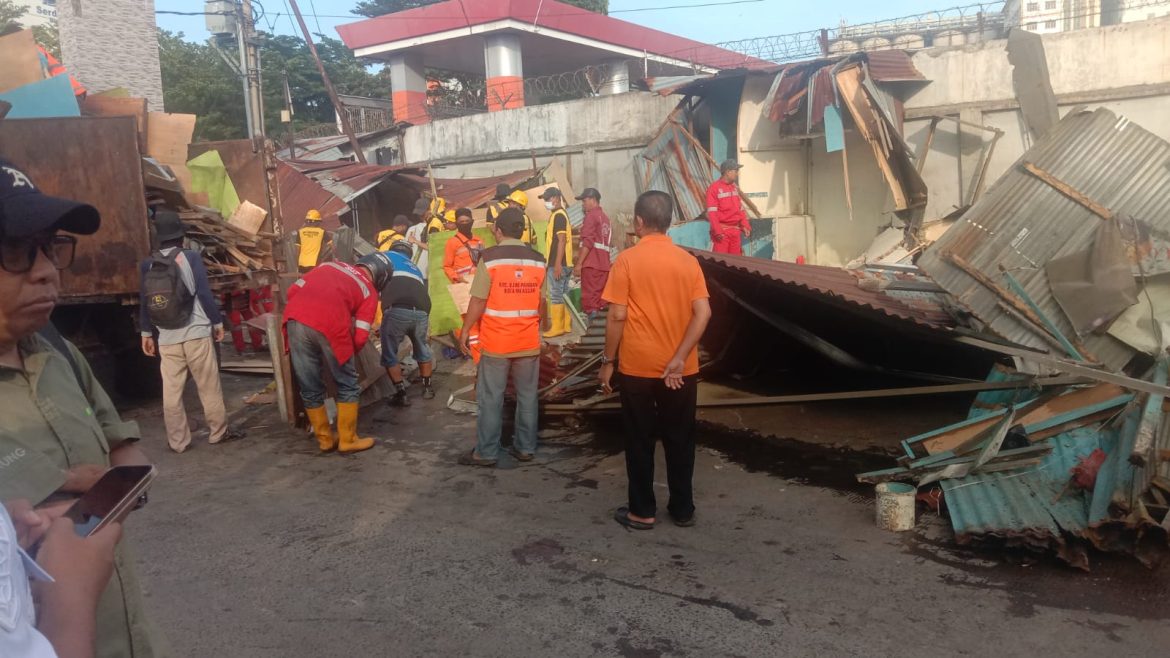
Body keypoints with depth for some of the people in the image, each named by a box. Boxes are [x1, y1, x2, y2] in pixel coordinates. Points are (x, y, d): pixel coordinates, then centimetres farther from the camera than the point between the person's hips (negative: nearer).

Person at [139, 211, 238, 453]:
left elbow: (144, 301, 8)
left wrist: (146, 333, 16)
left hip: (167, 339, 3)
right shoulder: (190, 257, -7)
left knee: (171, 391, 8)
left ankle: (177, 441, 13)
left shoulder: (147, 265, 4)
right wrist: (217, 322, 1)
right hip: (197, 333, -3)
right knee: (209, 386, 7)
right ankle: (218, 432, 16)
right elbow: (204, 293, -9)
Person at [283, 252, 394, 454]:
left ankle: (325, 439, 30)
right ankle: (348, 440, 23)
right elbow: (360, 337, 8)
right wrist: (347, 354, 26)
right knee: (347, 385, 16)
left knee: (309, 388, 18)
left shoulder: (331, 265, 29)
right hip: (329, 325, -4)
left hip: (295, 319, 5)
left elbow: (293, 290, 21)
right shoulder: (369, 291, 17)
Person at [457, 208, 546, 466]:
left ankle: (486, 453, 9)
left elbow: (478, 301, -12)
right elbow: (541, 302, 7)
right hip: (528, 341, 4)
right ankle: (525, 448, 19)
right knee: (527, 396, 11)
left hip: (496, 341, -3)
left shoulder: (490, 258, -11)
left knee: (490, 399, 4)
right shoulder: (538, 260, 1)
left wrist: (466, 330, 0)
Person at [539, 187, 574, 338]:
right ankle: (566, 325, 16)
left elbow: (562, 241, -20)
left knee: (555, 295, -6)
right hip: (563, 263, 10)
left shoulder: (558, 215, -13)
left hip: (558, 263, -10)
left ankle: (557, 327, -4)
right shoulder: (560, 215, 18)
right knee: (563, 295, 12)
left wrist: (557, 264, -23)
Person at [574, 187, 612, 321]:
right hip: (604, 263, 8)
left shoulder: (591, 216, -5)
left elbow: (588, 242, -14)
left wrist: (579, 262, -13)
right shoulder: (605, 217, 19)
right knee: (601, 298, 8)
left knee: (589, 297, -6)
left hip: (591, 263, -8)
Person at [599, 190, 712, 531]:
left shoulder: (627, 260, -8)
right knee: (680, 440, 14)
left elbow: (617, 317, -11)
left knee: (640, 441, 9)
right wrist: (679, 358, -10)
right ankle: (683, 509, 23)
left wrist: (608, 361, -1)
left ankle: (642, 511, 18)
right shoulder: (688, 260, 1)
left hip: (636, 366, -2)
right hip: (680, 370, 3)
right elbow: (703, 313, -9)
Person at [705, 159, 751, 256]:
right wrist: (717, 231, -22)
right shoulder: (714, 188, -10)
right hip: (722, 230, -7)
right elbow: (712, 212, -15)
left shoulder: (735, 187, 13)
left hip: (735, 230, 7)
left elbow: (740, 209, 18)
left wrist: (745, 226, 9)